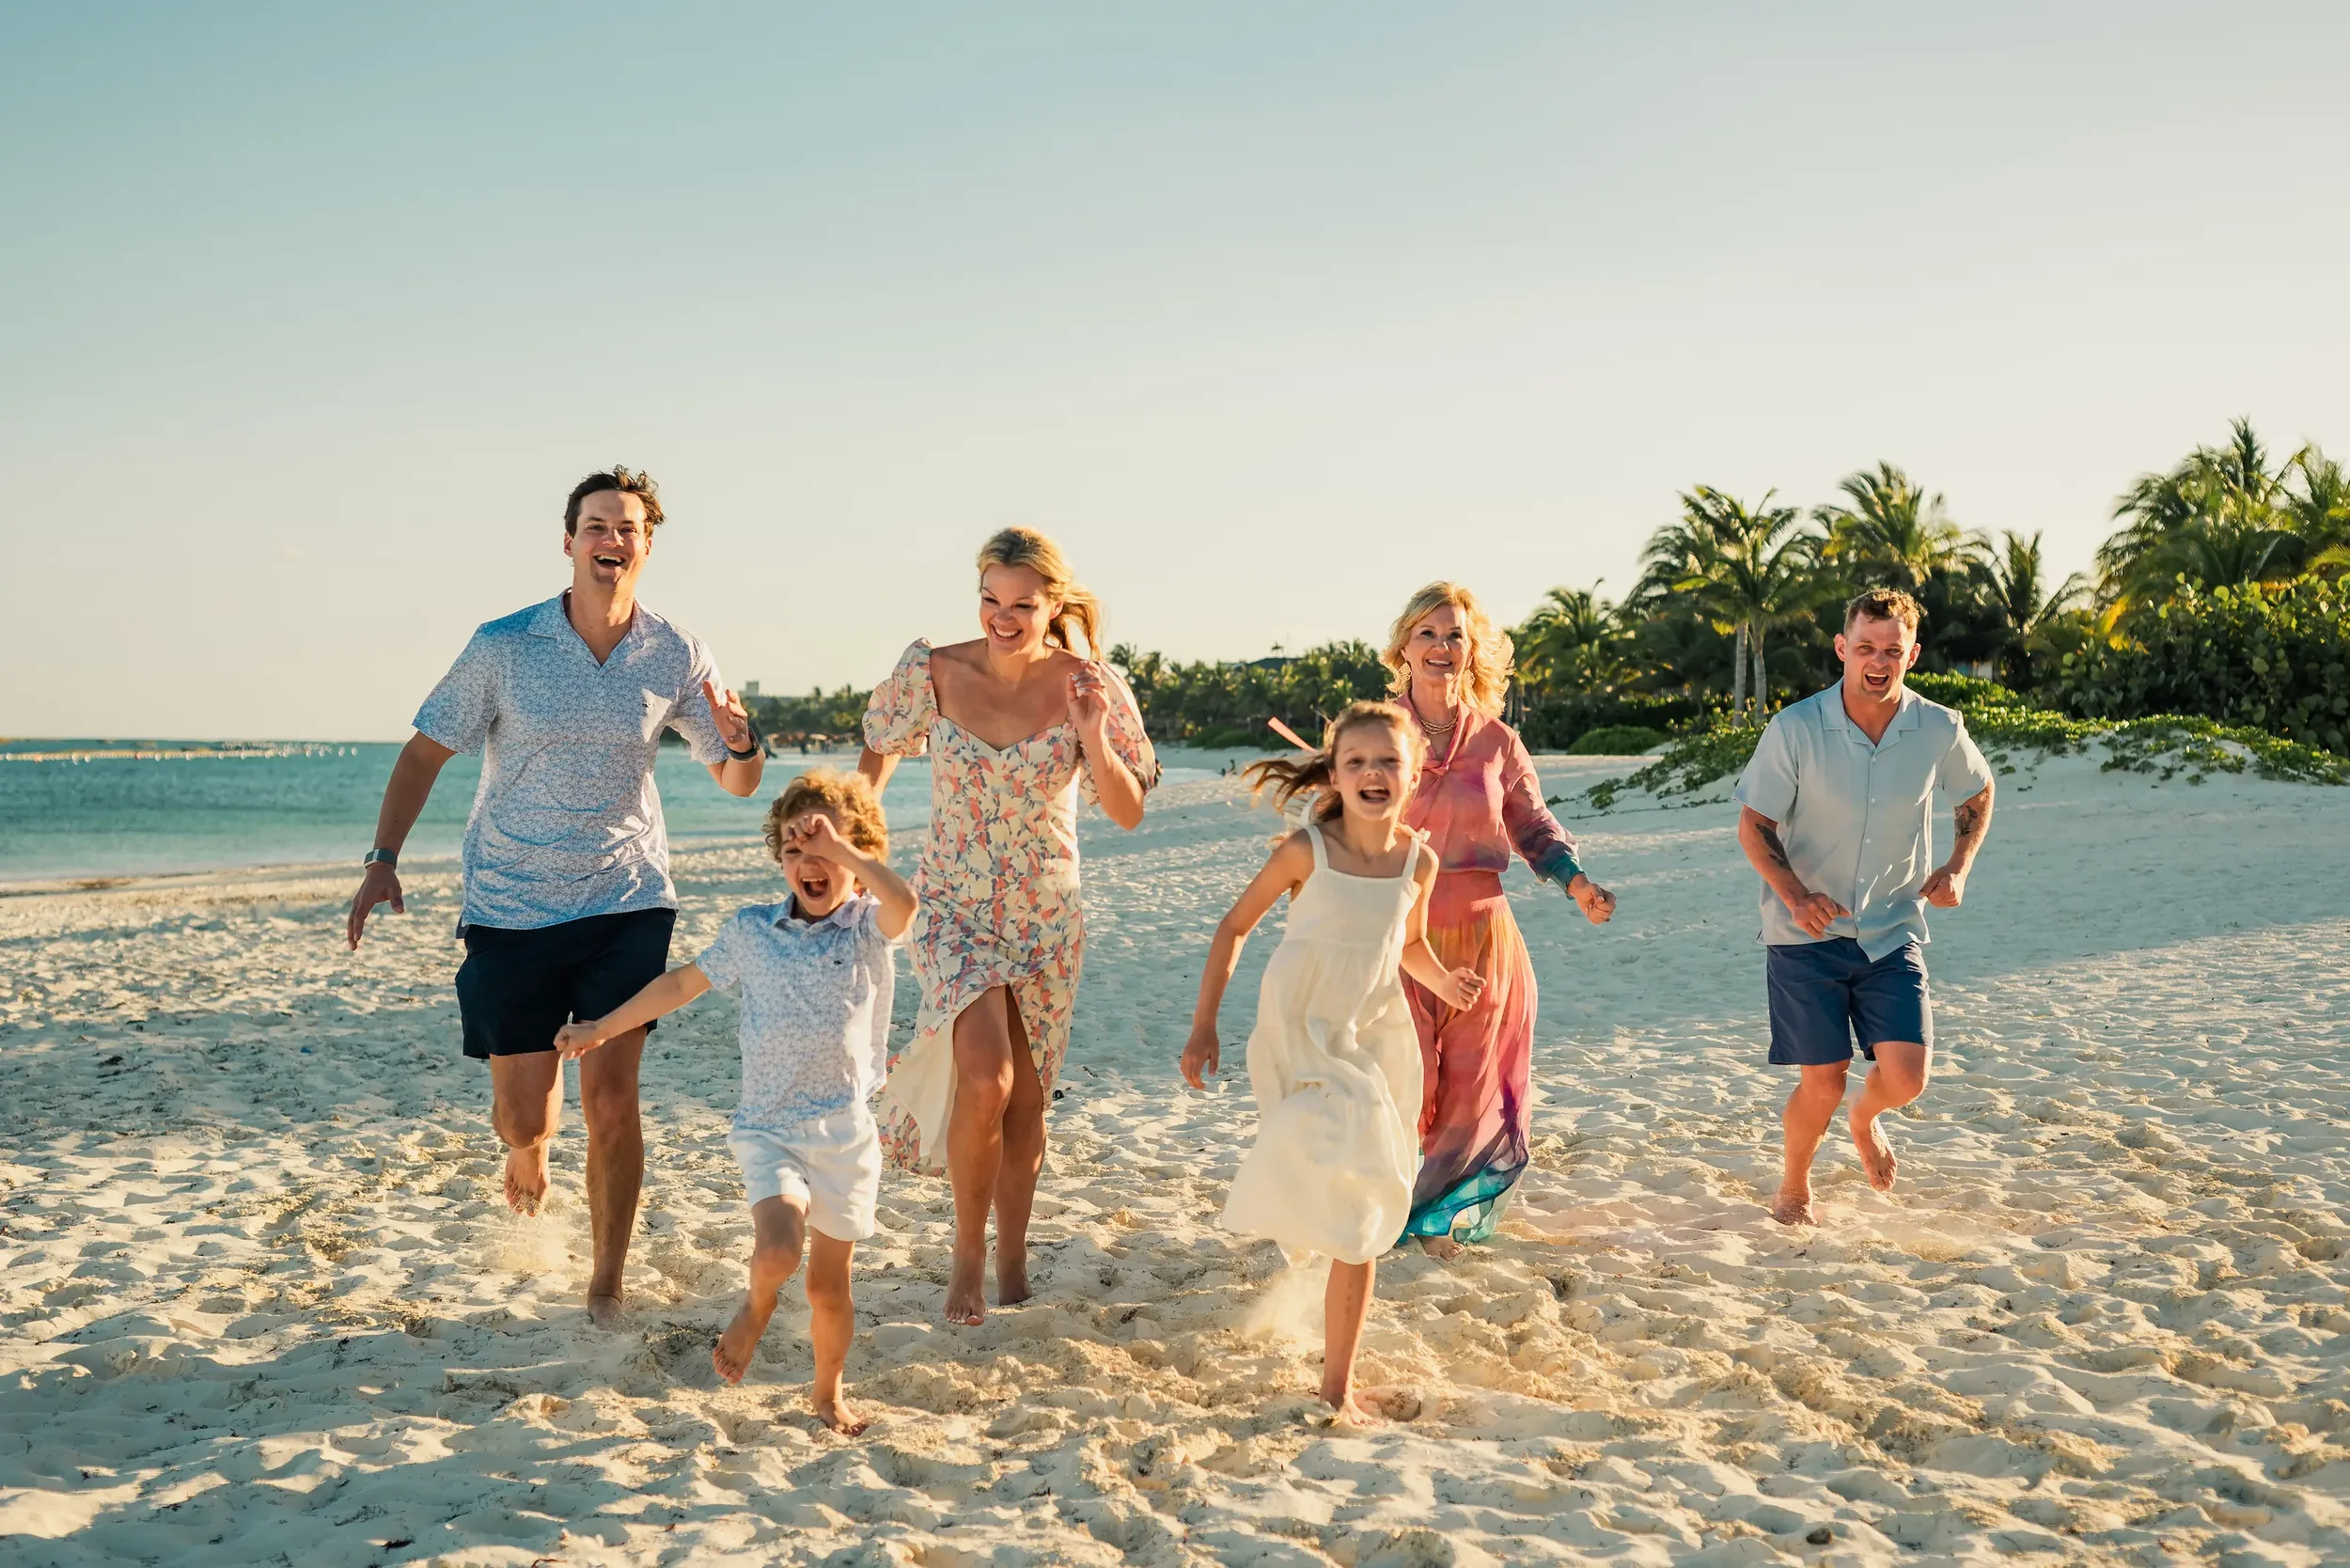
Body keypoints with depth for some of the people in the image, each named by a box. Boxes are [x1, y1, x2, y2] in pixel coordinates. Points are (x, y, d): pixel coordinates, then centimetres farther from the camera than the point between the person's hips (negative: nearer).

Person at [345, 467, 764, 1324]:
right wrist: (383, 860, -9)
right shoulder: (504, 646, -7)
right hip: (511, 905, 0)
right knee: (520, 1115, 3)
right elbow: (425, 751, 2)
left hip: (625, 902, 0)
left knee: (610, 1101, -6)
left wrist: (742, 743, -19)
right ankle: (531, 1149, 43)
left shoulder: (676, 656, -3)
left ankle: (607, 1286, 11)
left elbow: (737, 782, 5)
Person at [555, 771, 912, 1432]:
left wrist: (839, 845, -30)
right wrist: (603, 1028, 20)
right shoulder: (751, 931, 4)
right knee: (777, 1252, -22)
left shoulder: (868, 930, -4)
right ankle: (756, 1307, 13)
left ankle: (828, 1394, 33)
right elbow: (683, 982, 15)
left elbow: (903, 902, -29)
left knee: (830, 1283, 8)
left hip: (846, 1130, 0)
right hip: (768, 1127, 0)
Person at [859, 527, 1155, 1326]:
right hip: (953, 908, -1)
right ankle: (967, 1251, 3)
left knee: (1027, 1096, 7)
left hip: (1046, 915, 2)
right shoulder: (934, 673, -9)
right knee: (986, 1079, -19)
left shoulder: (1087, 686, -9)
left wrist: (1092, 736, -20)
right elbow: (879, 747, 11)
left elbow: (1129, 812, -5)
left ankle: (1012, 1261, 26)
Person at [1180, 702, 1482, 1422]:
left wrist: (1443, 982, -5)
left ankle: (1337, 1386, 14)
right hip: (1300, 1034, -3)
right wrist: (1203, 1024, -4)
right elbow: (1235, 925, -2)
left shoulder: (1419, 860, -3)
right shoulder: (1306, 851, -13)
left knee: (1361, 1223, 5)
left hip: (1376, 1037, 4)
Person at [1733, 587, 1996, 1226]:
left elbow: (1977, 795, 16)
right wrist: (1796, 895, -23)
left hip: (1892, 933, 2)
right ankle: (1794, 1187, 28)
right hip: (1807, 934, -2)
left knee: (1905, 1078, -10)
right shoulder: (1796, 728, -13)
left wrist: (1958, 867, 0)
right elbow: (1753, 826, -6)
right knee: (1822, 1086, -3)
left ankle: (1866, 1117, 29)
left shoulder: (1939, 730, -5)